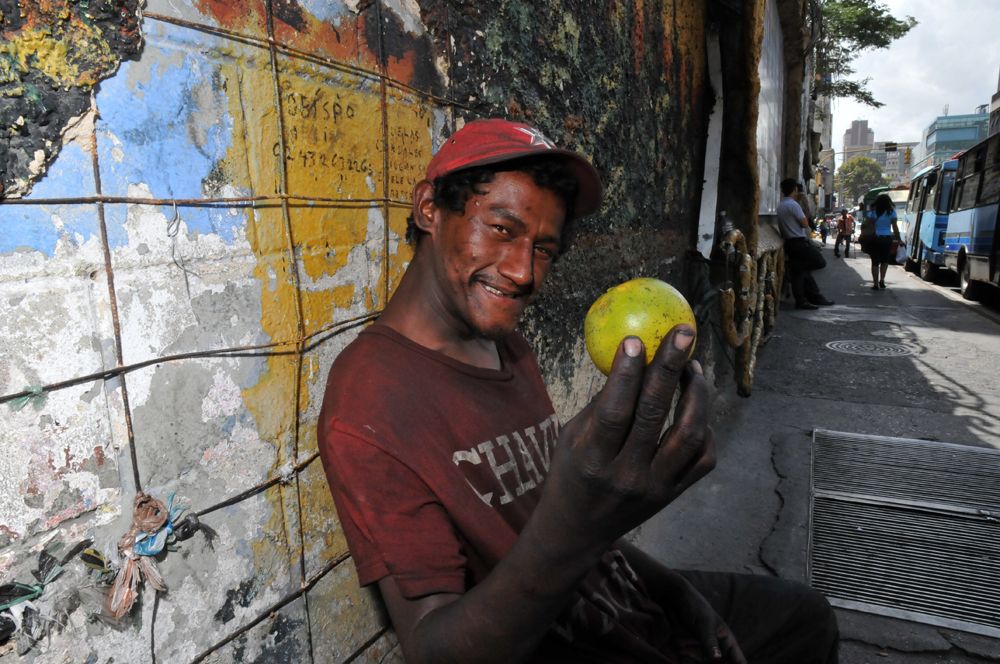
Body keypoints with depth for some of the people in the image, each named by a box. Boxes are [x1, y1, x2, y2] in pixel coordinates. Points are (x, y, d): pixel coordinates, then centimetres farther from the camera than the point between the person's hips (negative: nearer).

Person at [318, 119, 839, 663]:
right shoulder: (368, 410, -25)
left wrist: (671, 587, 1)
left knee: (807, 618, 21)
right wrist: (567, 533, -44)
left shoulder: (511, 349, 1)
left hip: (631, 599, 8)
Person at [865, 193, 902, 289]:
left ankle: (875, 284, 2)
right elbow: (895, 228, -1)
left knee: (875, 262, 5)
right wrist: (898, 239, 8)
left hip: (874, 239, 0)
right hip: (887, 239, 0)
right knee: (885, 260, 19)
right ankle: (882, 280, 8)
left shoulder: (872, 212, 0)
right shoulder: (891, 212, -1)